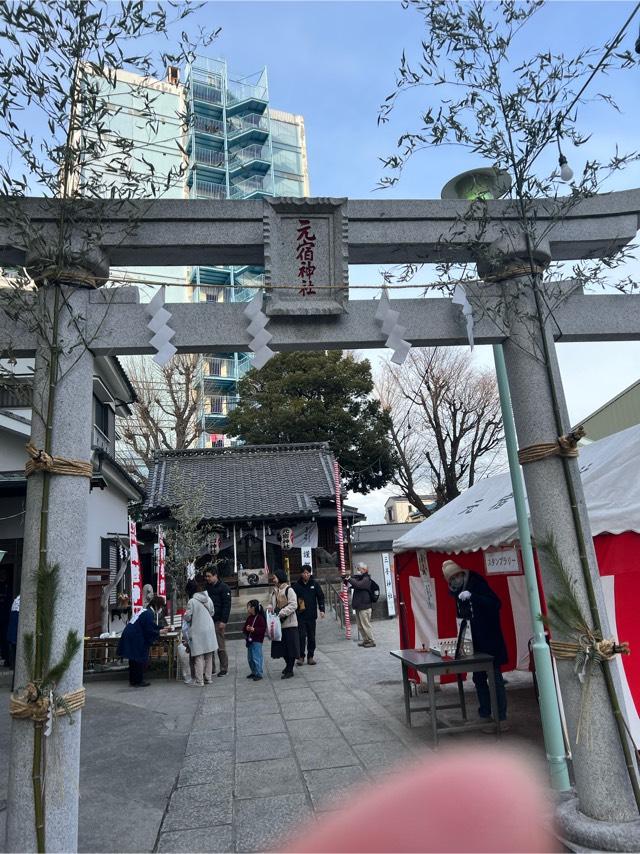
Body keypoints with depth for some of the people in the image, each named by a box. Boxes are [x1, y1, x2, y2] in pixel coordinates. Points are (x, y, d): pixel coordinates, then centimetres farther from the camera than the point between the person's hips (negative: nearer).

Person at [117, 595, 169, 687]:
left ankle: (133, 680, 26)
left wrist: (162, 628, 16)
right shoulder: (149, 614, -18)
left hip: (130, 637, 10)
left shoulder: (145, 611, 14)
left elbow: (151, 626, 22)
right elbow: (149, 631, -19)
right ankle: (138, 681, 9)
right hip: (135, 639, -10)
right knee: (140, 660, 1)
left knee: (134, 660, 17)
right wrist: (160, 632, -5)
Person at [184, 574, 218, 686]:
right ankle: (208, 678, 20)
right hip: (209, 630, 5)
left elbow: (187, 618, -9)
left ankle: (199, 681, 4)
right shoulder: (209, 599, 0)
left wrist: (185, 616, 12)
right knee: (209, 656, 13)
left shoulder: (192, 601, -14)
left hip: (197, 632, -5)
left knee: (199, 657, 1)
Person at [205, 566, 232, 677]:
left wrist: (223, 621, -16)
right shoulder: (207, 587, 13)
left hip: (218, 621, -6)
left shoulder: (223, 588, -6)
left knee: (221, 646, -3)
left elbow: (227, 605, -10)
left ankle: (224, 669, 7)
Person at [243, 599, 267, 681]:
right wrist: (246, 628, -9)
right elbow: (244, 628, 12)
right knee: (250, 658, 15)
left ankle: (258, 674, 2)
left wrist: (254, 629, -24)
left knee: (256, 658, -7)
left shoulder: (260, 618, -11)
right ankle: (254, 672, 28)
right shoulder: (249, 618, 11)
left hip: (257, 641, -8)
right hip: (249, 640, 8)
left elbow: (263, 629, -16)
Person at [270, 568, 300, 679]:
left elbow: (293, 605, -18)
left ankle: (290, 670, 6)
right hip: (278, 623, 7)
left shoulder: (289, 590, -11)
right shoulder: (274, 591, 11)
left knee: (291, 647, -1)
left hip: (289, 623, -7)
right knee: (283, 647, 15)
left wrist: (281, 613, -23)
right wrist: (270, 608, -1)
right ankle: (288, 665, 32)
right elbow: (272, 604, 22)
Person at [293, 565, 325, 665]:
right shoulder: (297, 585, 0)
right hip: (300, 615, -1)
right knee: (302, 636, -4)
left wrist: (322, 610, -3)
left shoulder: (314, 584, 3)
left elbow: (321, 597, 6)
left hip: (312, 615, 1)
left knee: (311, 637, 7)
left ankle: (310, 656, 17)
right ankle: (301, 656, 7)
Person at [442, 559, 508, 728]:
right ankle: (485, 715, 23)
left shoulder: (477, 584, -15)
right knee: (479, 679, 12)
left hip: (490, 641, -7)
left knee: (495, 679, -1)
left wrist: (472, 597, -34)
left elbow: (496, 604, -27)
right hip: (475, 644, 8)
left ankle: (501, 718, 6)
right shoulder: (457, 592, 7)